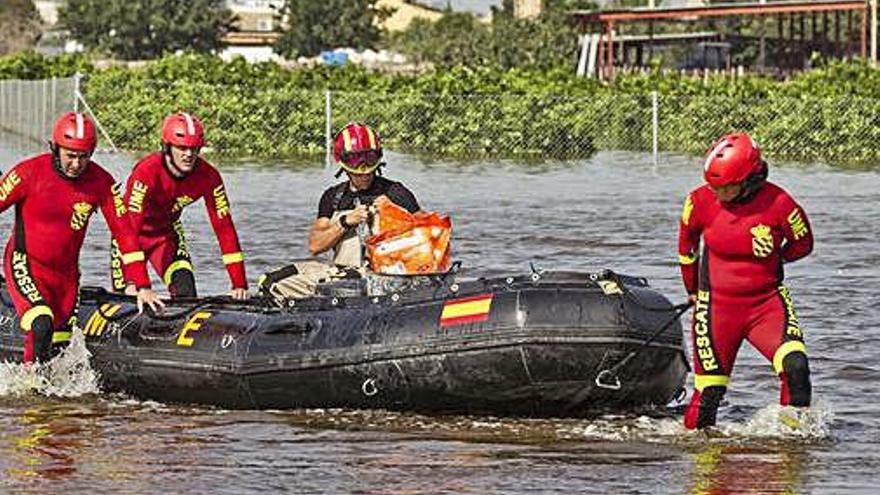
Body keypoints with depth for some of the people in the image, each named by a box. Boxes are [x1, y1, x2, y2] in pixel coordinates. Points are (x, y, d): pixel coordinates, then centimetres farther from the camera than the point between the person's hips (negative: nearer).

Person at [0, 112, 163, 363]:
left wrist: (142, 287, -7)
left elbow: (124, 232, -4)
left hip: (66, 273, 4)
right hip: (26, 265, -4)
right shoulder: (30, 172, -15)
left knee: (60, 348, 5)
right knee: (41, 325, -27)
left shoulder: (101, 182, -6)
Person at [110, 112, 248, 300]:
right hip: (132, 233, -3)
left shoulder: (208, 176, -23)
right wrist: (131, 282, -48)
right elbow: (130, 225, -39)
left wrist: (239, 284, -27)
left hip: (166, 232, 3)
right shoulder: (147, 172, -34)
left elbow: (224, 226, -21)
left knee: (187, 295, -16)